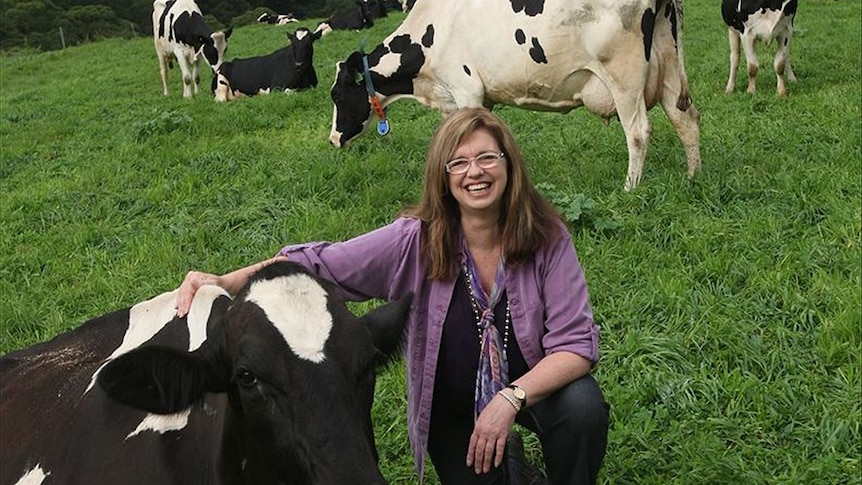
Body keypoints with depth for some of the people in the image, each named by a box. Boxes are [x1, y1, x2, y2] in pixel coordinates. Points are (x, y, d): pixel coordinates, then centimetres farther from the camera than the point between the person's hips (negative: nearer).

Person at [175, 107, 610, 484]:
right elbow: (320, 263, -24)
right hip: (451, 407, 1)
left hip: (532, 387, -1)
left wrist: (511, 398, -37)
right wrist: (225, 283, -37)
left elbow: (576, 344, -22)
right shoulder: (417, 240, -20)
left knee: (583, 407, -30)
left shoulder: (546, 238, -20)